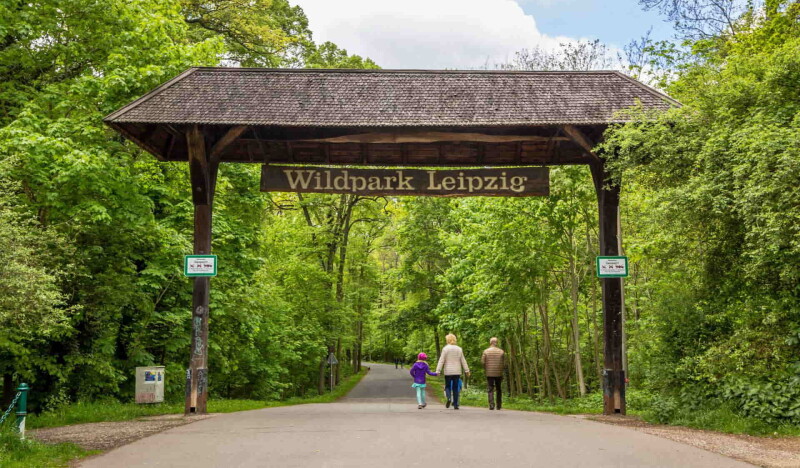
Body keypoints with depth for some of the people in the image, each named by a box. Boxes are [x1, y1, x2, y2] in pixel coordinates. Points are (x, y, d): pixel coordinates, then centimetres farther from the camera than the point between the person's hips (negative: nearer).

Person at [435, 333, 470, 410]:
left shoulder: (445, 349, -5)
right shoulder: (459, 349, 7)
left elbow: (441, 361, -8)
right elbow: (463, 361, 8)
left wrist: (438, 371, -7)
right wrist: (467, 371, 12)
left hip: (448, 372, -3)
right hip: (457, 372, 3)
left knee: (447, 386, 10)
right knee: (456, 388, 6)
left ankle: (449, 398, -17)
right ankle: (455, 404, 4)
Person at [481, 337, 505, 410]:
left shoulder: (486, 351, -2)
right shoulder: (501, 352, 0)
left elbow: (483, 362, -3)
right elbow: (504, 363, 1)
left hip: (489, 374, -1)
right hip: (499, 373, 1)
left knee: (490, 390, 1)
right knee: (499, 389, 14)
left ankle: (491, 405, -11)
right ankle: (499, 405, 14)